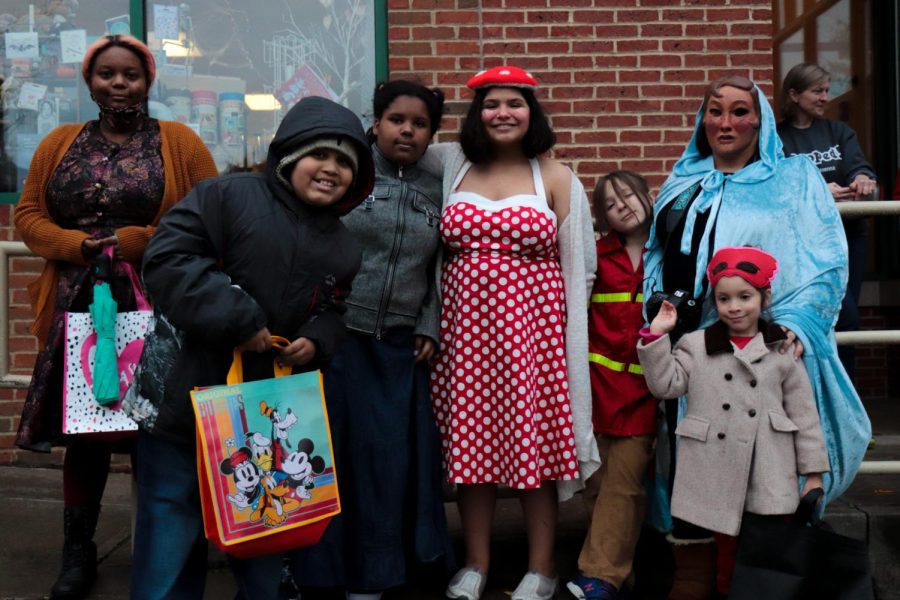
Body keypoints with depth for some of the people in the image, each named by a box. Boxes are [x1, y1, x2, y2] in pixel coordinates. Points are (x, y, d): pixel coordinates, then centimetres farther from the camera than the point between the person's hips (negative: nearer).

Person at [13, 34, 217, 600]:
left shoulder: (179, 142, 3)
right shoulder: (59, 144, 13)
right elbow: (28, 213, 9)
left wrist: (134, 242, -12)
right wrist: (78, 246, -9)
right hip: (80, 305, 3)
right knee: (83, 424, 8)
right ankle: (79, 550, 21)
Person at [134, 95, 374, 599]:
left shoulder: (343, 247, 11)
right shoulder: (227, 196, -9)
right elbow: (167, 260, -17)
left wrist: (318, 341, -3)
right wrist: (236, 320, -21)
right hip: (188, 403, -5)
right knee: (172, 539, 5)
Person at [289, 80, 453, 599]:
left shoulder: (436, 191, 11)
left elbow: (436, 271, 14)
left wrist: (429, 329, 4)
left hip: (400, 348, 4)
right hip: (335, 338, -3)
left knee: (388, 458, 6)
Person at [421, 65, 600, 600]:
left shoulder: (555, 178, 3)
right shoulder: (451, 166, 7)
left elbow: (578, 266, 4)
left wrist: (562, 326, -1)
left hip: (533, 326, -2)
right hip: (467, 326, 2)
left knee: (535, 444, 2)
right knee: (471, 444, 6)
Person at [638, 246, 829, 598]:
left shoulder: (782, 350, 3)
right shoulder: (696, 345, 6)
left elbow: (804, 414, 5)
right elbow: (665, 385, -3)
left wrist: (813, 471, 3)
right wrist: (657, 335, -10)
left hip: (770, 476, 0)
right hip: (719, 473, 0)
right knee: (726, 546, 12)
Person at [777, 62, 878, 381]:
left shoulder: (838, 132, 12)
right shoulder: (776, 138, -1)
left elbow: (858, 165, -4)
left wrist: (863, 178, -28)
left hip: (848, 234, 4)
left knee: (842, 316, 7)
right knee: (845, 316, -12)